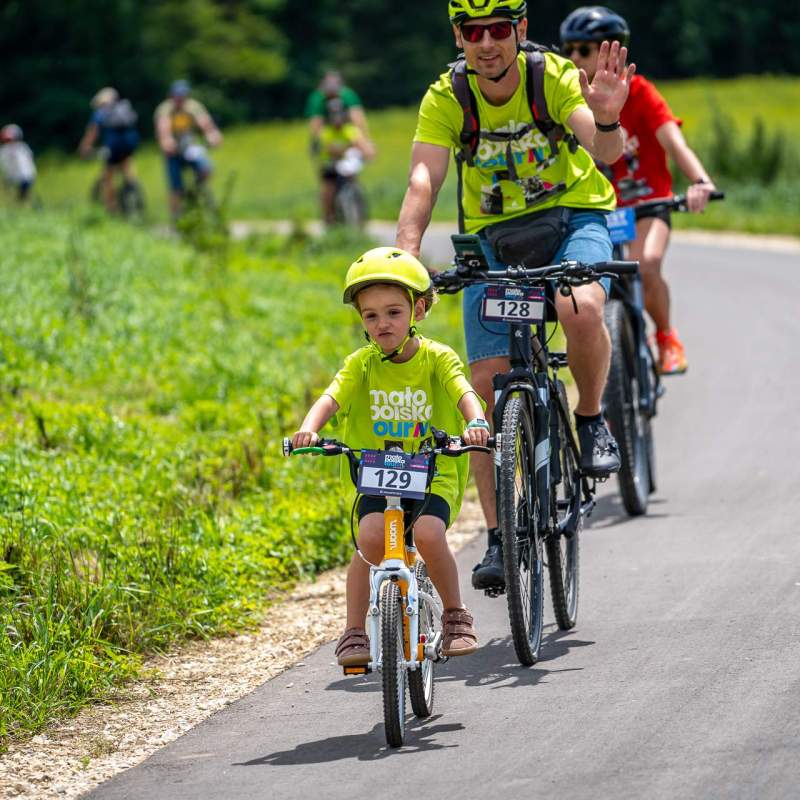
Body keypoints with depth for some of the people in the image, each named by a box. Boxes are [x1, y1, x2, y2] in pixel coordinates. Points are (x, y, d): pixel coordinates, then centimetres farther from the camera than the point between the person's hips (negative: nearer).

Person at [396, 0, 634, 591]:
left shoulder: (555, 78, -20)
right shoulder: (446, 99, -15)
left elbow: (606, 151, -33)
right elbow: (424, 180, -24)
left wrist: (607, 120, -57)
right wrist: (406, 254, -41)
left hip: (573, 217, -2)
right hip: (494, 236, 2)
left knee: (581, 310, -35)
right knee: (488, 381, -9)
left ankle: (591, 420, -5)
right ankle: (500, 538, 0)